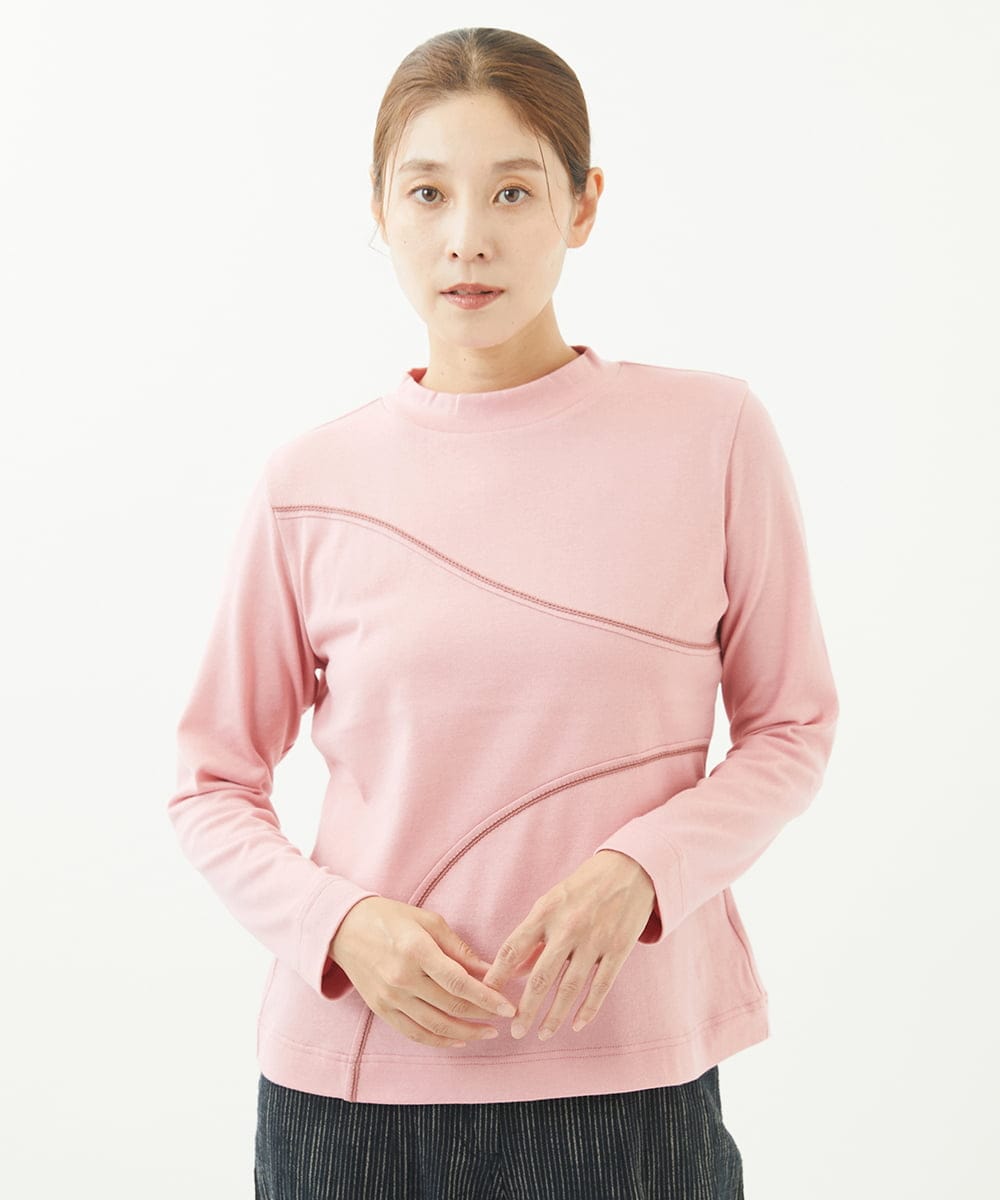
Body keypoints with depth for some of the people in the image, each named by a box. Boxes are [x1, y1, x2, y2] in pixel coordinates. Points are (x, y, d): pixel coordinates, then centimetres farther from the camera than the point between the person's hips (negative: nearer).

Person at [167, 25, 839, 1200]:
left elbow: (791, 728, 2)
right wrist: (341, 924, -13)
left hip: (630, 1071, 0)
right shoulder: (314, 482, -3)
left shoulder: (711, 433, -4)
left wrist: (639, 868, -14)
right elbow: (213, 783, 4)